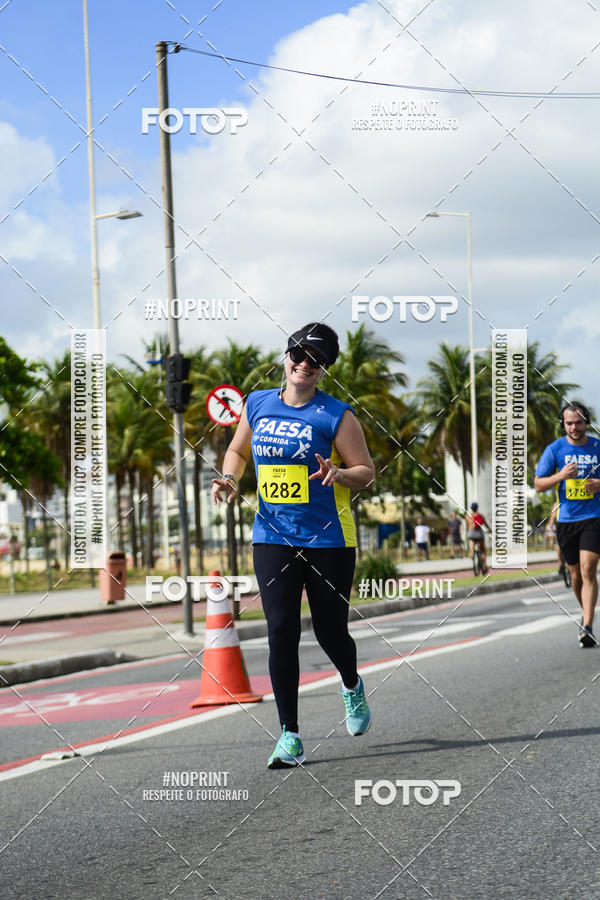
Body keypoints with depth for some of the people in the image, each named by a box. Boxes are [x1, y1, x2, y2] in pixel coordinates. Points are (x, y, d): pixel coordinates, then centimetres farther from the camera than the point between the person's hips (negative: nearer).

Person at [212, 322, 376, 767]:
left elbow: (367, 471, -2)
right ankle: (290, 735, -2)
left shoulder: (337, 416, -5)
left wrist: (338, 474, -22)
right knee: (281, 631, -8)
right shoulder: (257, 405, 7)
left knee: (330, 631, 5)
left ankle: (353, 686, 42)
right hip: (272, 537, 3)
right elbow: (238, 450, 23)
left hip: (329, 541, -2)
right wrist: (229, 478, 3)